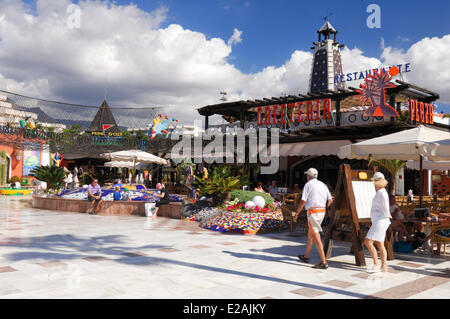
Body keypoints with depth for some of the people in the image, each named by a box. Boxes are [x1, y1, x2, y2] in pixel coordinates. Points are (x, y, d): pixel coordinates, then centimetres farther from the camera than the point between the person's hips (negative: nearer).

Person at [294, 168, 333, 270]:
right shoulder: (322, 185, 15)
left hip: (313, 212, -8)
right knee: (310, 234, 22)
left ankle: (324, 262, -13)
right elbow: (330, 200, 13)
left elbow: (303, 201, -12)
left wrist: (296, 214, -4)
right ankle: (306, 256, 35)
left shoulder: (308, 185, -6)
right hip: (322, 212, 8)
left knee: (316, 237, -9)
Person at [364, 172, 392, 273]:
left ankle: (376, 265, -8)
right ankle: (384, 266, 16)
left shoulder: (381, 192, -17)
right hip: (378, 222, 10)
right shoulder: (381, 192, 13)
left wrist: (388, 217, -5)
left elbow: (385, 208, -21)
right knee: (380, 245, 12)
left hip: (380, 222, -10)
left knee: (368, 242, -11)